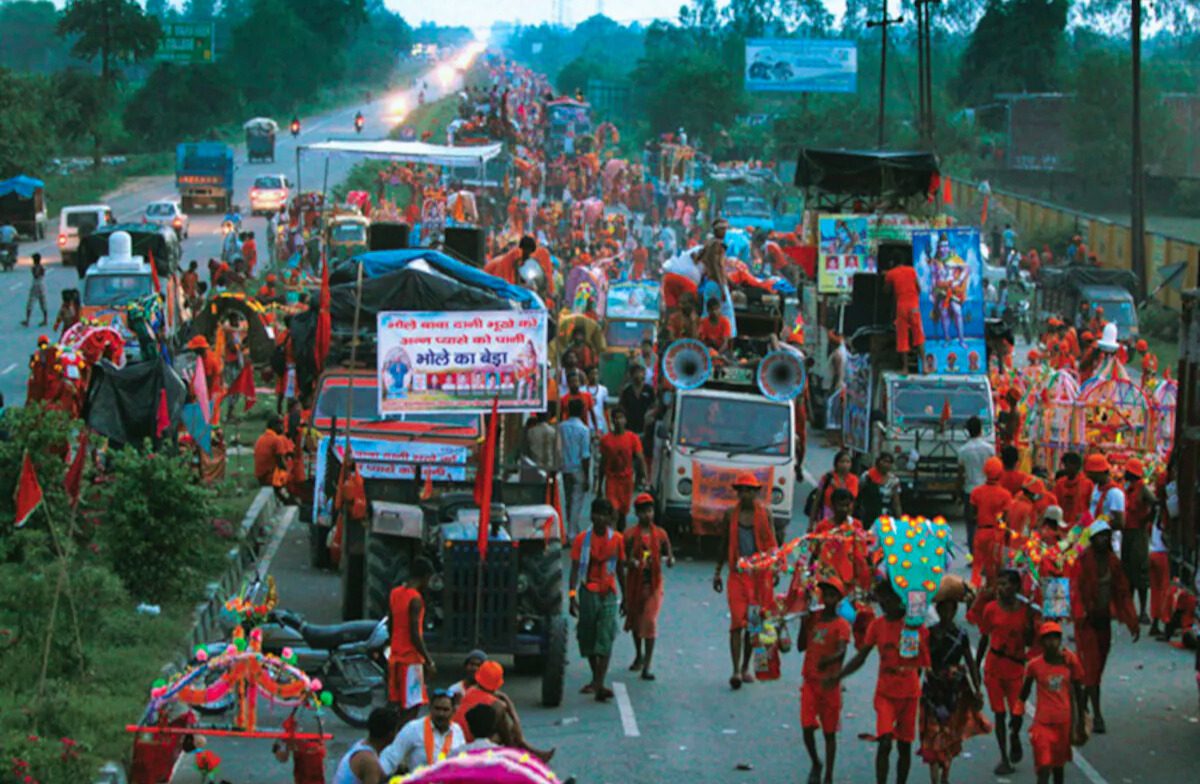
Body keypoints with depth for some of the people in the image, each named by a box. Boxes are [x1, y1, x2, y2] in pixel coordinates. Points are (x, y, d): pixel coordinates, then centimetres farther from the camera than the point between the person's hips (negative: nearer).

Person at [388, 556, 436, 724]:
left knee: (397, 705, 13)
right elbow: (415, 636, -21)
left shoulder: (395, 593, 7)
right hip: (410, 659, -8)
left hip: (395, 657, 8)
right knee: (411, 709, -6)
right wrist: (429, 661, -16)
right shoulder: (415, 599, -18)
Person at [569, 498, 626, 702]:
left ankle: (599, 685, -17)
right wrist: (572, 595, -18)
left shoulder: (617, 539, 5)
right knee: (588, 637, 8)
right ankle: (596, 679, 28)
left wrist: (625, 597, 17)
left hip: (608, 594, 0)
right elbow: (575, 569, -6)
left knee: (606, 639, -11)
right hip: (588, 592, 0)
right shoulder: (582, 539, -2)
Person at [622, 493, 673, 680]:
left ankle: (647, 666, -12)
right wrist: (631, 562, -26)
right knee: (634, 619, 17)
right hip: (635, 582, 1)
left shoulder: (660, 534, 1)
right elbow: (624, 559, -4)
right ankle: (639, 655, 42)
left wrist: (670, 560, -19)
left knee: (650, 621, -11)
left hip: (653, 583, -1)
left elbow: (669, 554, 4)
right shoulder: (630, 535, -3)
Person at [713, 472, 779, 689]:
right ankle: (736, 671, -13)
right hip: (737, 573, -1)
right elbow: (724, 545, 13)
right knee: (737, 622, -10)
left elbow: (772, 543, 5)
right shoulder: (731, 515, 4)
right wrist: (718, 572, 12)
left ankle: (746, 667, 22)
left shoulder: (764, 513, 3)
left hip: (760, 573, 1)